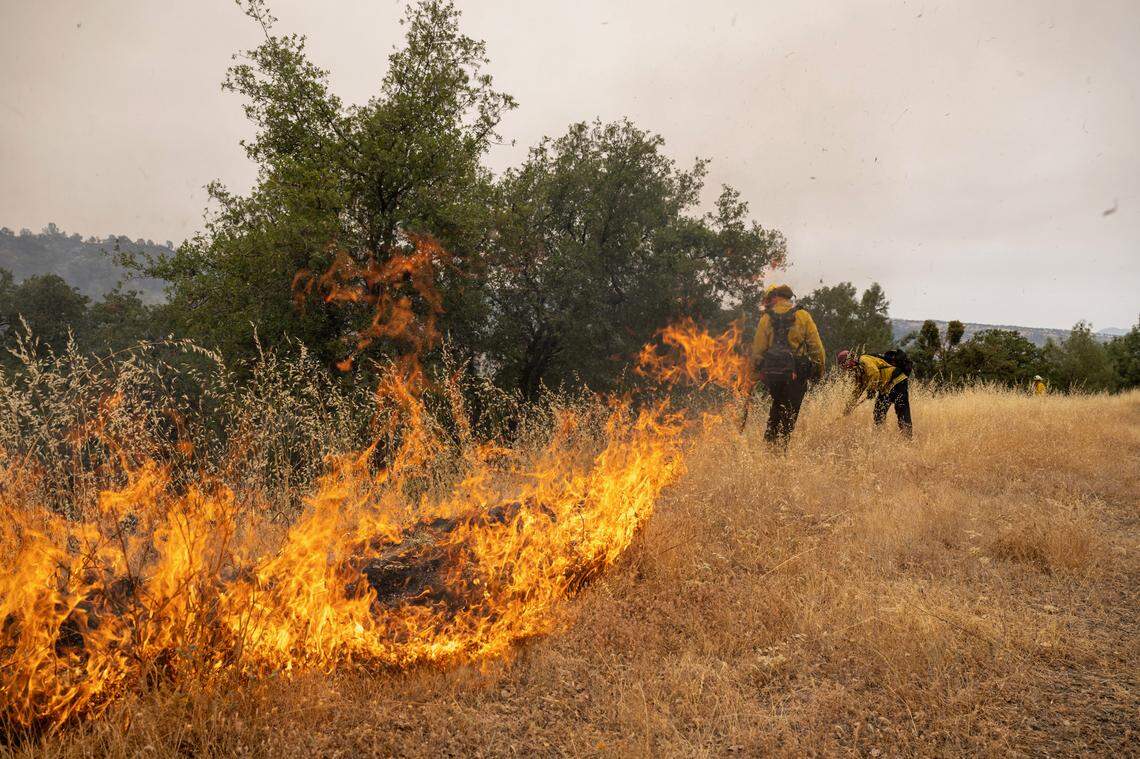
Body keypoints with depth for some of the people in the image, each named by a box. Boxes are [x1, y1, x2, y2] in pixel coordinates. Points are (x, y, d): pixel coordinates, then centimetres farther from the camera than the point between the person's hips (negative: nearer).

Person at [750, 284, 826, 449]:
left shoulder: (766, 318, 0)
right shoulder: (802, 315, 0)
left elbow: (758, 349, 0)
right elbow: (816, 345, -1)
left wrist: (756, 371, 11)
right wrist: (819, 370, 8)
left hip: (772, 373, 2)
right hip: (796, 373, -2)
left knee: (778, 404, 25)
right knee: (790, 412, 7)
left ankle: (769, 438, 20)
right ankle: (781, 447, 5)